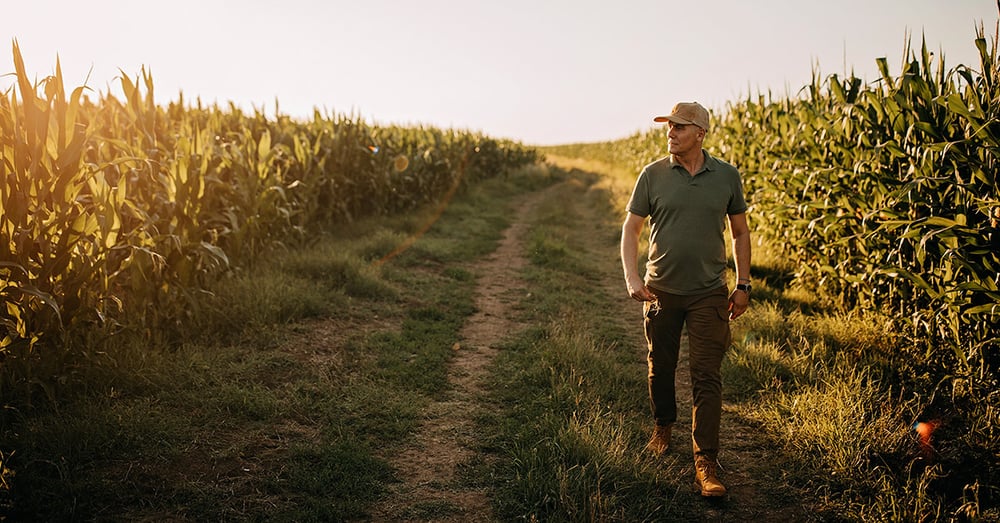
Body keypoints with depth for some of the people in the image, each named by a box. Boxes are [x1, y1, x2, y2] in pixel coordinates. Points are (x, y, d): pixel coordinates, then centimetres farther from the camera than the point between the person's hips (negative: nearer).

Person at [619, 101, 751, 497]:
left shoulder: (727, 177, 0)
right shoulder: (653, 175, -3)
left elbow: (740, 233, 9)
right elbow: (630, 228, -1)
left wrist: (743, 286, 7)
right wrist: (631, 277, -16)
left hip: (709, 293, -1)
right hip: (660, 290, 1)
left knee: (707, 377, -5)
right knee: (660, 367, 14)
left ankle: (706, 462, -1)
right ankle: (662, 427, 41)